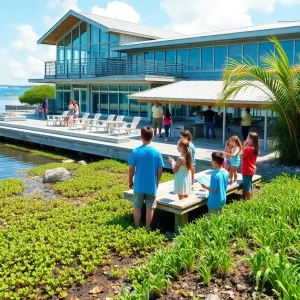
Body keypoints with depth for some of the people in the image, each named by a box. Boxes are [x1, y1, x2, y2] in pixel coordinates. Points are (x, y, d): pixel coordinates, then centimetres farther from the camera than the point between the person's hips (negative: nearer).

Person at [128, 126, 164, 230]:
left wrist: (130, 181, 9)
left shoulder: (136, 151, -11)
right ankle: (147, 229, 20)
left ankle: (136, 228, 22)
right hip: (152, 186, 0)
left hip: (139, 185, 0)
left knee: (137, 207, 13)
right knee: (150, 208, 12)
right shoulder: (157, 152, -9)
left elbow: (131, 169, -6)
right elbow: (160, 170, -4)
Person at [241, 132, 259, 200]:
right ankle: (250, 198, 30)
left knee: (246, 186, 0)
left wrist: (243, 147, -14)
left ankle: (248, 200, 7)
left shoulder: (248, 148, -23)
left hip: (247, 170, -9)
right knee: (249, 184, 20)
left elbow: (241, 157, -14)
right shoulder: (255, 148, 4)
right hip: (252, 169, 9)